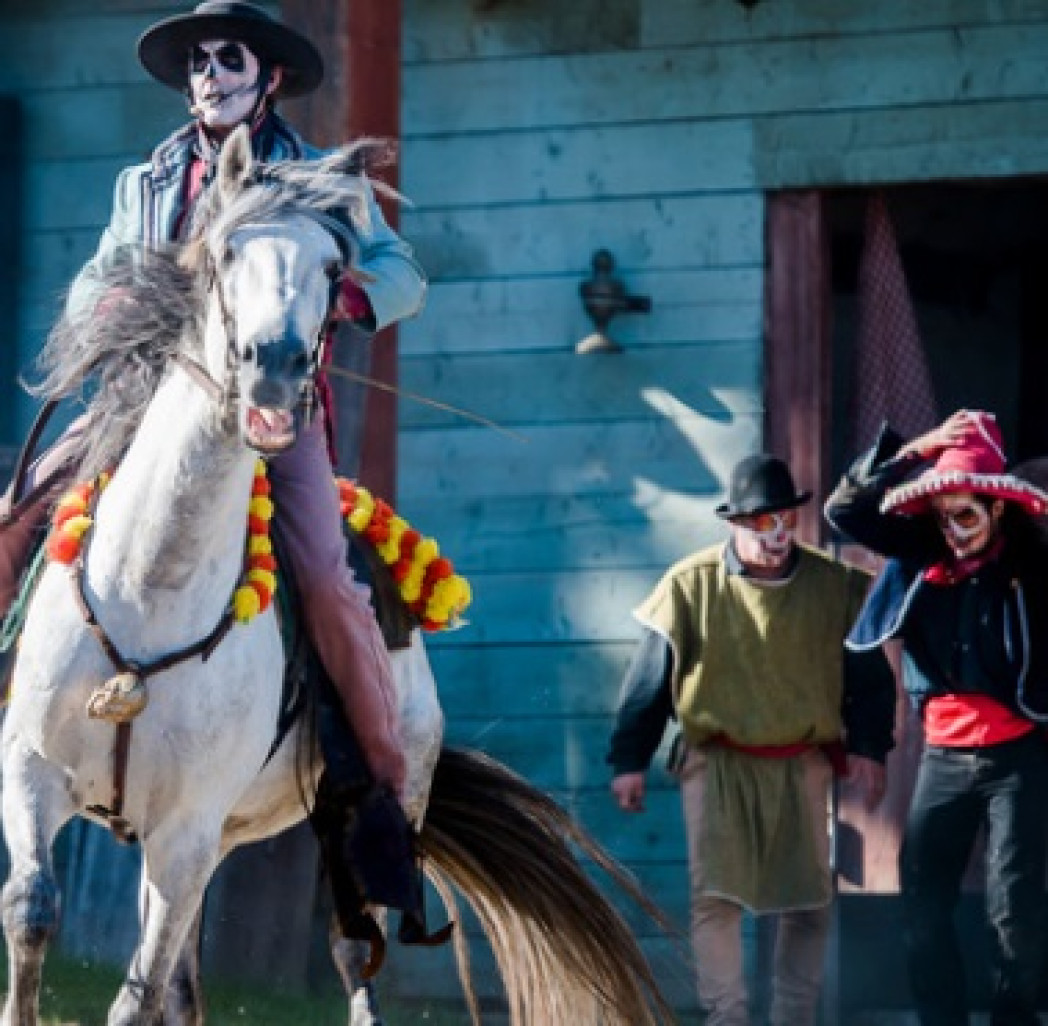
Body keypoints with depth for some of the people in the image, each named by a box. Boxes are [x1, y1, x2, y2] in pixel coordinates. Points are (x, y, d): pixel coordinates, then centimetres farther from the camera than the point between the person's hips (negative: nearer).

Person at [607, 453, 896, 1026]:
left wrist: (868, 746, -4)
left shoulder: (834, 586, -1)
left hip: (801, 765, 2)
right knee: (716, 898, -6)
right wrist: (628, 760, -2)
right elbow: (649, 678, -1)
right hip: (718, 764, -2)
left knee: (808, 902, 4)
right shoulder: (692, 585, -6)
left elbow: (869, 673, 7)